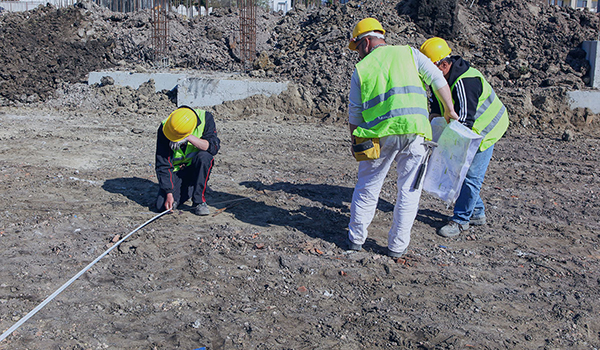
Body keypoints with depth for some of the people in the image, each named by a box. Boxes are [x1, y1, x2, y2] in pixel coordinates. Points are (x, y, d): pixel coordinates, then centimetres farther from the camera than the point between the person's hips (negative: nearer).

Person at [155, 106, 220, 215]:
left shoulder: (205, 118, -20)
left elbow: (214, 147, -28)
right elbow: (162, 164, -16)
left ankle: (199, 201, -20)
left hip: (196, 167, 0)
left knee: (204, 156, -36)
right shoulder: (164, 128, -19)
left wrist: (189, 138, -39)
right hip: (176, 169, 0)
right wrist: (169, 193, -19)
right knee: (162, 206, -17)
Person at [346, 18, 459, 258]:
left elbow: (354, 114, 10)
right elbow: (438, 80, 9)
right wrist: (450, 110, 20)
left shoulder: (361, 69, 10)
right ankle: (397, 245, 15)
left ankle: (356, 237, 24)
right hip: (415, 130, 0)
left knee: (367, 186, 15)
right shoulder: (408, 53, 12)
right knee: (409, 190, 11)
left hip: (380, 133, 0)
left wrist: (355, 143, 21)